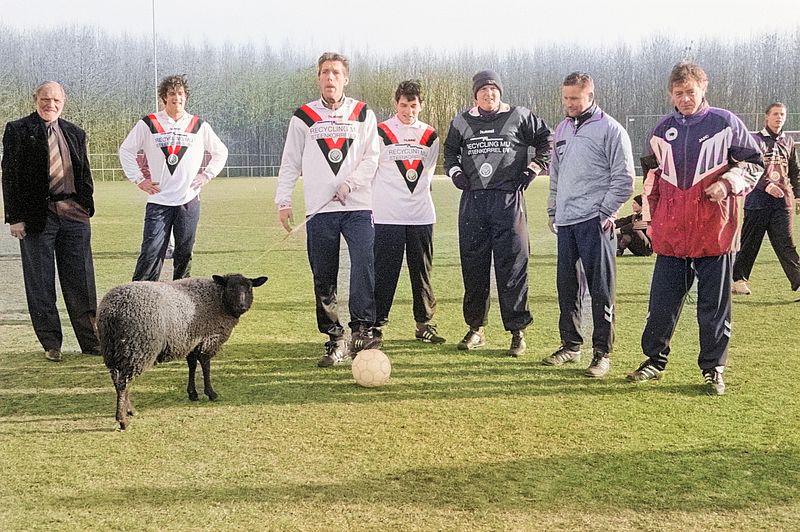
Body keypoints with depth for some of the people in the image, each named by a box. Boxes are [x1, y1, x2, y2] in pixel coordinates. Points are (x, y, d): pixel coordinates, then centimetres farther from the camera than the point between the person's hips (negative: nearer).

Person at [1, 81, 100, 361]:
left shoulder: (75, 133, 14)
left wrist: (87, 208, 8)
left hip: (74, 214, 3)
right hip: (36, 215, -3)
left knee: (81, 281, 6)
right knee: (40, 283, 3)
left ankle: (90, 340, 13)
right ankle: (51, 343, 13)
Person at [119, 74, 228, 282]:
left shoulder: (199, 126, 8)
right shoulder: (148, 124, 3)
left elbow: (220, 152, 19)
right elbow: (126, 150, 10)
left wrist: (207, 175, 8)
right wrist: (138, 179, 3)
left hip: (189, 200, 2)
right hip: (158, 200, -2)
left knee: (185, 253, 8)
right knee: (151, 252, -8)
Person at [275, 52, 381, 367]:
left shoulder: (363, 114, 10)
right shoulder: (303, 117, 10)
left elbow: (372, 155, 5)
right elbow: (290, 162, 10)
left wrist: (350, 183, -10)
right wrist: (283, 201, 1)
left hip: (358, 207, -1)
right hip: (319, 210, 1)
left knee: (364, 265, -18)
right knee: (324, 279, 2)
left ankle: (362, 331, -15)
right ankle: (335, 341, 9)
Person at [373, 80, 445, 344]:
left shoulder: (430, 136, 11)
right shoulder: (381, 132, -1)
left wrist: (414, 193, 14)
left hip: (421, 215, 4)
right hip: (387, 215, -4)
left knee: (422, 272, 8)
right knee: (384, 272, -5)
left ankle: (424, 324, 16)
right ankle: (376, 323, 1)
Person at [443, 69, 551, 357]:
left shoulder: (519, 117, 5)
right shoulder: (461, 122, 13)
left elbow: (547, 140, 13)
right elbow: (450, 150, 28)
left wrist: (534, 167, 2)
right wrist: (455, 171, 10)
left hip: (508, 200, -3)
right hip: (472, 201, 3)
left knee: (512, 268, -5)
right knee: (473, 267, 6)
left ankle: (518, 331, 2)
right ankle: (475, 328, 16)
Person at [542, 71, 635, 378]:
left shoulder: (610, 130, -5)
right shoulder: (562, 129, 16)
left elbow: (624, 179, -7)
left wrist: (605, 213, -11)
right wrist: (553, 211, 18)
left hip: (595, 222, -7)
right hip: (565, 223, 7)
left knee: (601, 290, -4)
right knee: (566, 287, 12)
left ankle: (602, 353, 2)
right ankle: (571, 345, 23)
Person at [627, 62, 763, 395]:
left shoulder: (726, 123, 0)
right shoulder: (662, 129, 11)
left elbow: (754, 163, 6)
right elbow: (652, 171, 24)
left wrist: (728, 182, -12)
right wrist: (653, 215, 17)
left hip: (713, 231, -3)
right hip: (671, 233, 3)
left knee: (714, 305, 5)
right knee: (662, 302, 7)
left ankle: (713, 369, 16)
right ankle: (655, 360, 22)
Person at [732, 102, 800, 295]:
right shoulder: (755, 140, 1)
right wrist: (766, 185, -23)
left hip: (782, 201, 3)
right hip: (758, 200, -3)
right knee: (749, 243, 4)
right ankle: (739, 279, 15)